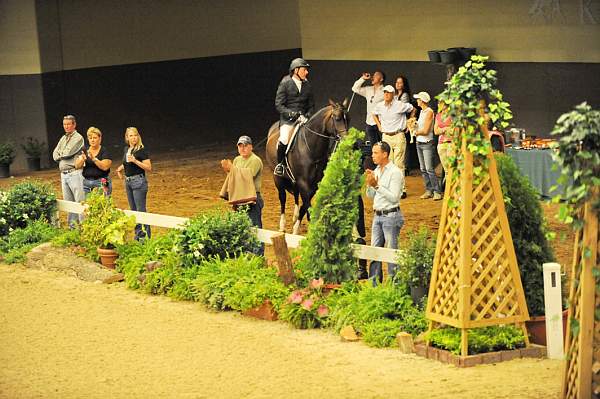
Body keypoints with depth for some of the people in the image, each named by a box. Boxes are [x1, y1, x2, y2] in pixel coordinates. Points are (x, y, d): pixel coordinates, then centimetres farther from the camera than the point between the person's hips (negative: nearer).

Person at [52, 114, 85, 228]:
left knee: (80, 200, -9)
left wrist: (60, 155, 4)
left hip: (74, 173, -8)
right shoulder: (63, 138, 19)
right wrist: (64, 155, -5)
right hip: (64, 174, 8)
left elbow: (68, 152, -16)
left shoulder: (78, 138, -6)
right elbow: (55, 155, 12)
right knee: (68, 201, 10)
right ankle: (72, 225, 16)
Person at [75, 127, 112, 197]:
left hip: (101, 183, -4)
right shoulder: (85, 151, 11)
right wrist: (82, 159, -16)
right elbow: (77, 166, 4)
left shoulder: (105, 151, -2)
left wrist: (94, 159, -24)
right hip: (86, 182, 4)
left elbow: (105, 167, -14)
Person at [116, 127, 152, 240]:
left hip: (139, 181, -8)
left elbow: (149, 168, -17)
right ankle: (138, 233, 20)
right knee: (133, 210, 13)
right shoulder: (126, 149, 10)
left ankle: (146, 235, -6)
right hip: (128, 181, 8)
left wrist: (135, 161, -25)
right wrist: (121, 168, 9)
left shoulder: (141, 150, -12)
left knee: (141, 210, -9)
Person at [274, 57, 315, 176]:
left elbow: (311, 105, 18)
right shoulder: (285, 83, 0)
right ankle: (279, 164, -5)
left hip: (303, 118, 4)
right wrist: (290, 113, -18)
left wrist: (307, 115, -3)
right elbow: (278, 104, -4)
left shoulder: (307, 85, 12)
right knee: (284, 140, -27)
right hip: (287, 119, -4)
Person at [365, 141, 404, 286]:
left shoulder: (395, 172, -11)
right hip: (377, 215, 8)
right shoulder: (376, 171, 12)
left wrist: (377, 185, -19)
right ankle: (373, 284, 14)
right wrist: (369, 185, -2)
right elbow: (371, 196, 16)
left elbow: (394, 197, -18)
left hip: (391, 216, -8)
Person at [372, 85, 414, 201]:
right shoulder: (379, 106, 5)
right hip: (386, 136, 4)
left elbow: (413, 109, 8)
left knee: (399, 164, -7)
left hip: (398, 136, -4)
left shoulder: (400, 105, -8)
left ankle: (401, 189, -4)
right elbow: (374, 114, 28)